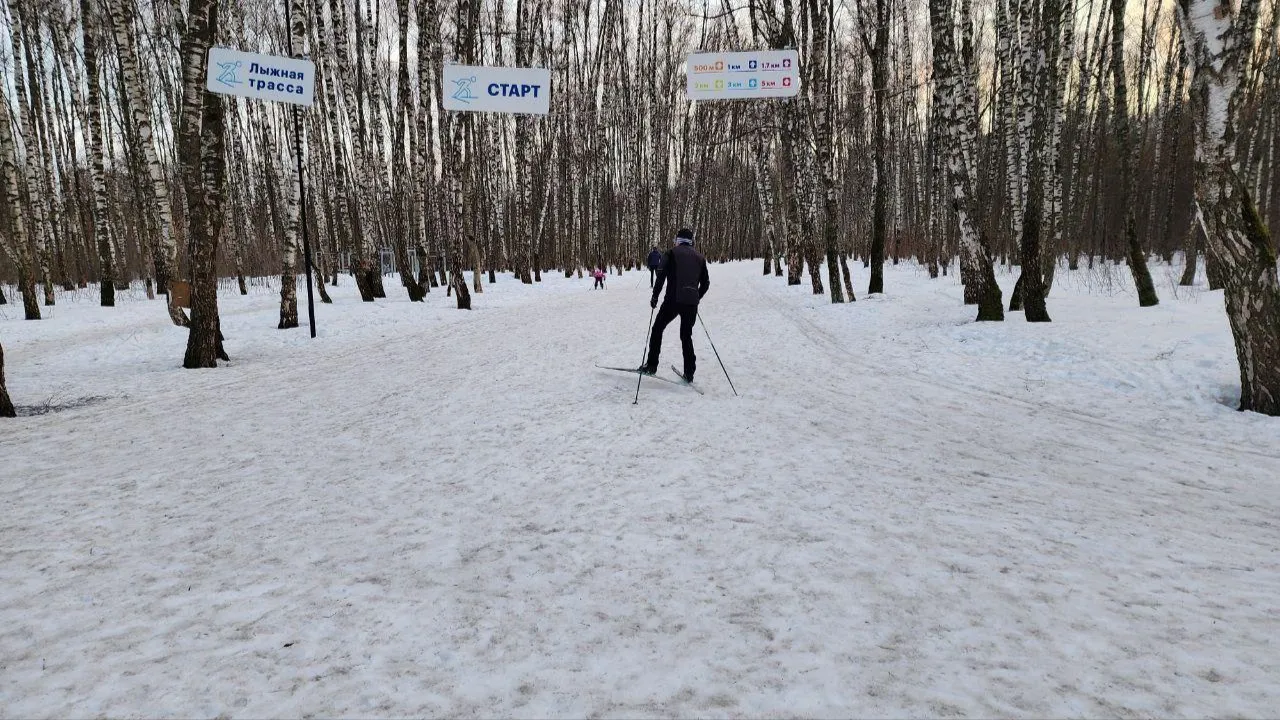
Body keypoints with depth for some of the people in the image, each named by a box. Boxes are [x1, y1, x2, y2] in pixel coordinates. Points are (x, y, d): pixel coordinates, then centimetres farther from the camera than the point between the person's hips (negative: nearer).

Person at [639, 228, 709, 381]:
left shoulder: (672, 253, 1)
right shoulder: (700, 257, 14)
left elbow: (661, 276, -8)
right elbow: (706, 282, 15)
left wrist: (655, 296, 0)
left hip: (673, 300, -4)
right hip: (692, 303, 4)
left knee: (657, 329, 12)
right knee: (686, 335, 15)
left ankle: (651, 365, 8)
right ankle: (689, 373, 10)